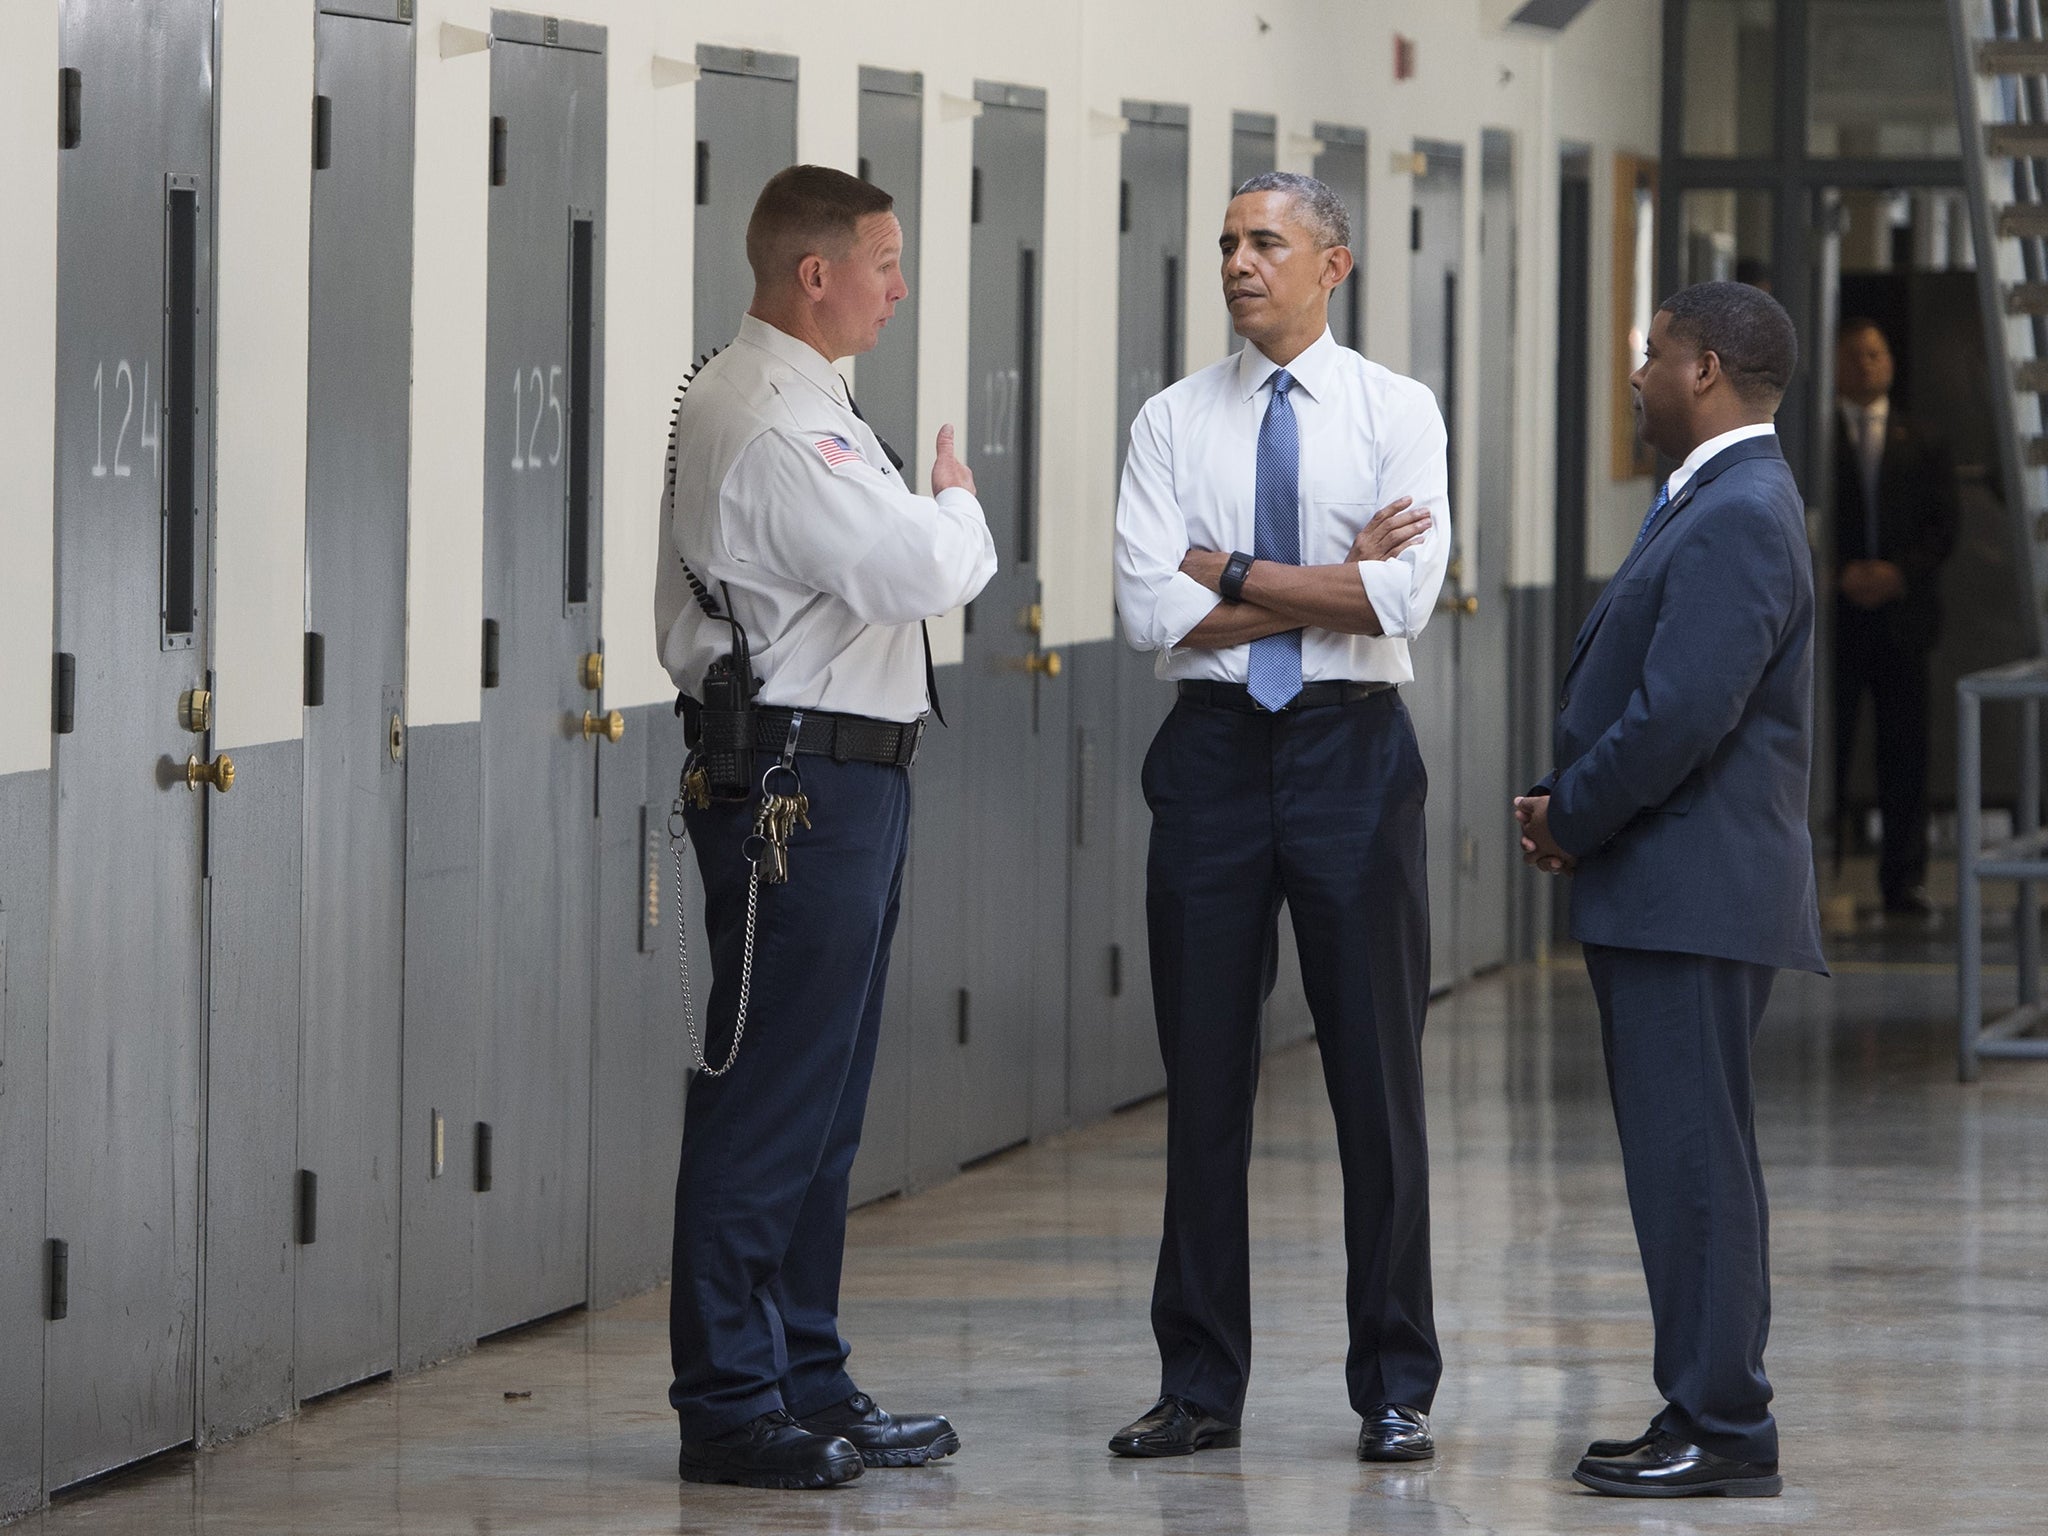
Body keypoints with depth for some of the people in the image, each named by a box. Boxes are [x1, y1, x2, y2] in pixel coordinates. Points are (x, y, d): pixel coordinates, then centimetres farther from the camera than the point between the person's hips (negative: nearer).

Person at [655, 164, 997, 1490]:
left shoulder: (801, 405, 18)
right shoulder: (765, 420, -16)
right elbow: (913, 571, -23)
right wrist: (963, 507, -5)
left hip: (843, 782, 11)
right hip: (796, 776, -11)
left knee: (823, 1104, 15)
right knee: (767, 1098, -7)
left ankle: (810, 1388, 21)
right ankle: (730, 1407, -3)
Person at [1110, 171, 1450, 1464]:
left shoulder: (1397, 412, 2)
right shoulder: (1174, 422, 6)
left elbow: (1405, 598, -12)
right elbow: (1158, 613, -6)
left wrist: (1237, 575, -8)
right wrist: (1336, 578, -9)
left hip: (1352, 751, -2)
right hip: (1214, 751, 2)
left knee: (1379, 1073, 1)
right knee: (1204, 1076, 5)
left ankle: (1396, 1391, 8)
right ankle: (1201, 1388, 12)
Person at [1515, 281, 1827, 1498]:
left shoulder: (1739, 517, -16)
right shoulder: (1715, 503, 18)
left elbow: (1682, 714, -23)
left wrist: (1571, 817, -10)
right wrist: (1571, 807, 6)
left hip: (1696, 896, -10)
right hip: (1667, 895, 10)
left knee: (1695, 1161, -8)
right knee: (1685, 1162, 13)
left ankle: (1725, 1431, -5)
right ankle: (1705, 1412, 18)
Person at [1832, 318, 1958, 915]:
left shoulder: (1922, 444, 15)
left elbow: (1943, 527, 7)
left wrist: (1899, 572, -10)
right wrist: (1841, 574, -12)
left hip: (1902, 613, 2)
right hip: (1832, 614, -2)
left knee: (1904, 753, 0)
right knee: (1824, 748, -5)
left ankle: (1905, 882, 4)